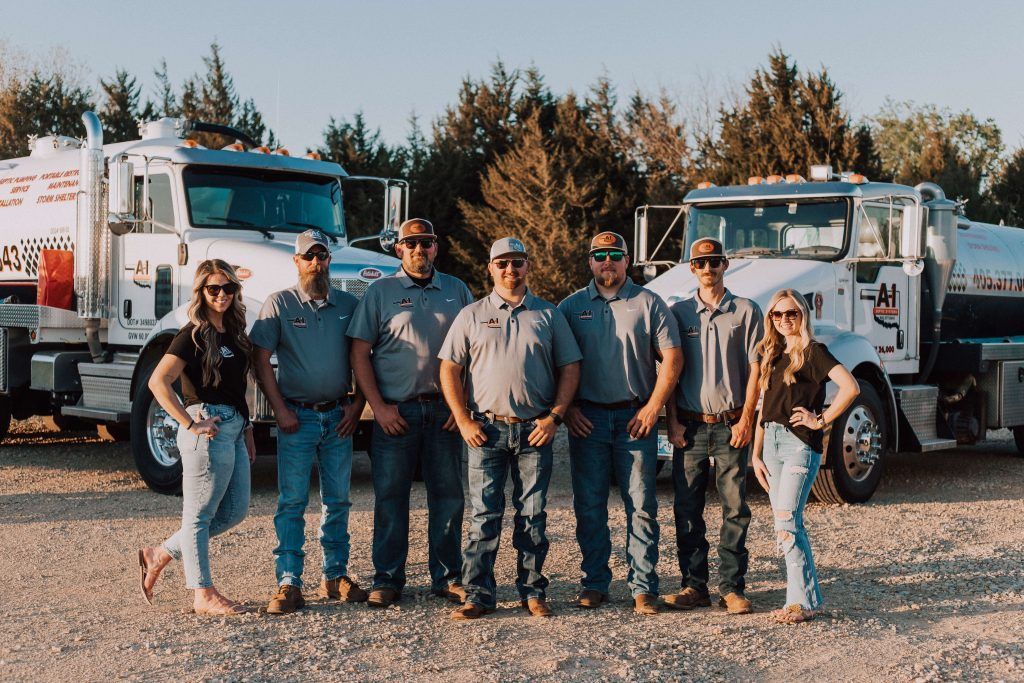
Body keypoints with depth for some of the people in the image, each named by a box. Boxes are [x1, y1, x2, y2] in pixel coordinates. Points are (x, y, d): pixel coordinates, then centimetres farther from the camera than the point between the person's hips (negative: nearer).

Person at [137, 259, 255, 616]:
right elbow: (158, 381, -19)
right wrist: (190, 424, -17)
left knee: (235, 510, 15)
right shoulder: (193, 335, -10)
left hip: (234, 428, 9)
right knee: (200, 514, 1)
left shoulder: (232, 332, 14)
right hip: (210, 429, -9)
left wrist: (247, 430, 18)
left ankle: (161, 555, 24)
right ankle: (203, 595, 10)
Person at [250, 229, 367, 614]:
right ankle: (289, 583, -1)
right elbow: (261, 360, -3)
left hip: (338, 417, 3)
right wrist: (280, 410, -9)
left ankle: (336, 576, 18)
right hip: (297, 417, -3)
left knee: (338, 500, 8)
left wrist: (357, 405, 1)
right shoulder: (279, 304, -1)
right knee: (292, 502, -4)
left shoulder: (348, 305, 8)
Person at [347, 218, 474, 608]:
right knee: (390, 498, 2)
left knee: (448, 497, 6)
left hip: (443, 411, 2)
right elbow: (360, 354, 0)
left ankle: (448, 578, 16)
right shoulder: (381, 292, 3)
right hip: (396, 411, -2)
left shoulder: (457, 291, 10)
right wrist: (379, 407, -8)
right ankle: (387, 580, 11)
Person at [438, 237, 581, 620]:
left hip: (535, 430, 1)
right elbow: (449, 369, 5)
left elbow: (569, 368, 9)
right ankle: (478, 595, 4)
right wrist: (464, 421, -4)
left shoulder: (548, 315, 10)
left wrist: (555, 416, -2)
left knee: (533, 516, 5)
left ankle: (532, 592, 14)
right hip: (486, 430, -1)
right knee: (484, 515, -1)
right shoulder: (472, 315, 8)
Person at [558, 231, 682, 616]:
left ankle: (643, 588, 5)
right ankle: (594, 584, 14)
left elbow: (672, 359, 1)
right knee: (589, 507, 4)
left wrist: (653, 407, -6)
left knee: (642, 507, -1)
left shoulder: (649, 304, 5)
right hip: (587, 418, 1)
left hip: (636, 417, -1)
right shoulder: (571, 307, 9)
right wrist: (566, 409, -1)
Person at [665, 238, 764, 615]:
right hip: (690, 425, 1)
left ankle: (731, 587, 7)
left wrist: (746, 419, -6)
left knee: (735, 510, 0)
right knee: (687, 510, 3)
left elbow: (754, 368, 1)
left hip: (731, 425, -1)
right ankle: (694, 586, 11)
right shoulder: (679, 312, 8)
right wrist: (672, 421, 0)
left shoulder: (746, 311, 4)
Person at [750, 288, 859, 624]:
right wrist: (756, 455, 13)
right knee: (788, 525, 7)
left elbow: (850, 387, -19)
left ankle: (803, 601, -7)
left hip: (800, 444, -8)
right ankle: (805, 597, 13)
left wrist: (822, 420, -13)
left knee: (786, 523, -13)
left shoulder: (813, 353, -6)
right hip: (772, 443, 8)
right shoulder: (772, 356, 16)